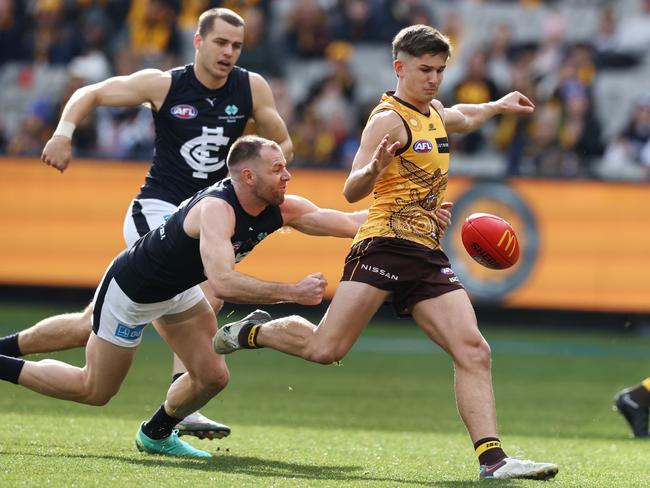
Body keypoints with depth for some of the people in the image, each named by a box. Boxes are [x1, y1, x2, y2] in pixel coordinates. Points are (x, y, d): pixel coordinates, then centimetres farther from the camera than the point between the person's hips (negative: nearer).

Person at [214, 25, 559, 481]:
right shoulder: (389, 119, -7)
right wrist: (374, 169, -35)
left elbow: (461, 118, 49)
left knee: (473, 351, -9)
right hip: (385, 245, -7)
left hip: (428, 256, 7)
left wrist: (497, 107, 48)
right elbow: (352, 191, -17)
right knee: (326, 348, -13)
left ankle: (491, 456, -14)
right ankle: (252, 332, 15)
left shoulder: (434, 114, 20)